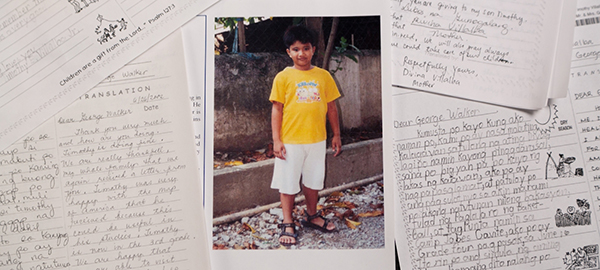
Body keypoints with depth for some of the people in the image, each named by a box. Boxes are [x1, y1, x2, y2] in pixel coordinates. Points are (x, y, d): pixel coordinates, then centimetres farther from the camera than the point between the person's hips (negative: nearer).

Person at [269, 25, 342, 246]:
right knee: (288, 183, 5)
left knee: (313, 180, 16)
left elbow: (331, 107, 10)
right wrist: (276, 140, -9)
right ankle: (287, 224, 17)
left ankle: (311, 216, 35)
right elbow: (277, 109, -5)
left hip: (317, 139, 3)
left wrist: (336, 135, 10)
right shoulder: (283, 77, -5)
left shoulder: (323, 76, 4)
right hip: (290, 141, -3)